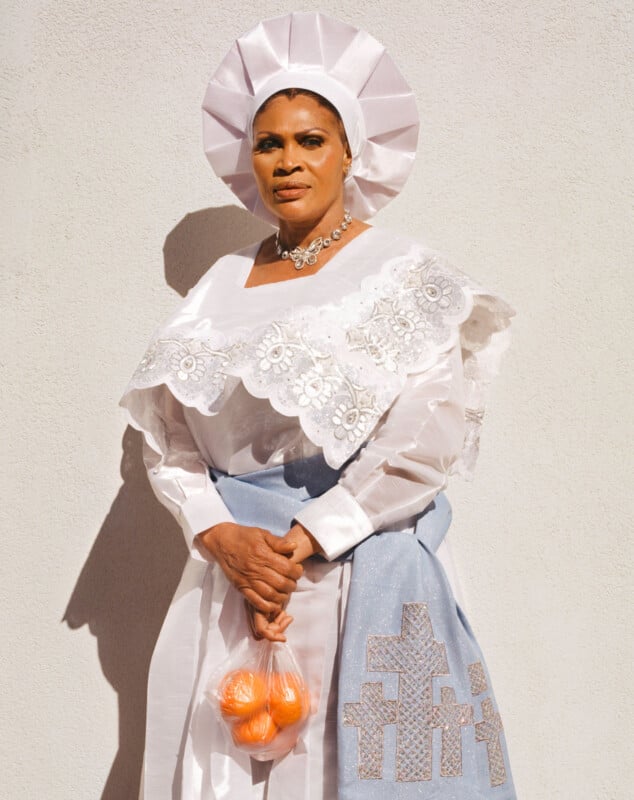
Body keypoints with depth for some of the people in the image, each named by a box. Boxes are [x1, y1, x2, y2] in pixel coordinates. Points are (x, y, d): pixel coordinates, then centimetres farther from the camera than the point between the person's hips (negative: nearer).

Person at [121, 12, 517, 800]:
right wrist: (226, 541, -11)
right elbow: (167, 439, 5)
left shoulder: (404, 277, -2)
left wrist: (299, 543, -14)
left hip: (363, 576, -3)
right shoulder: (222, 286, 10)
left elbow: (430, 439, -12)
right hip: (227, 579, 4)